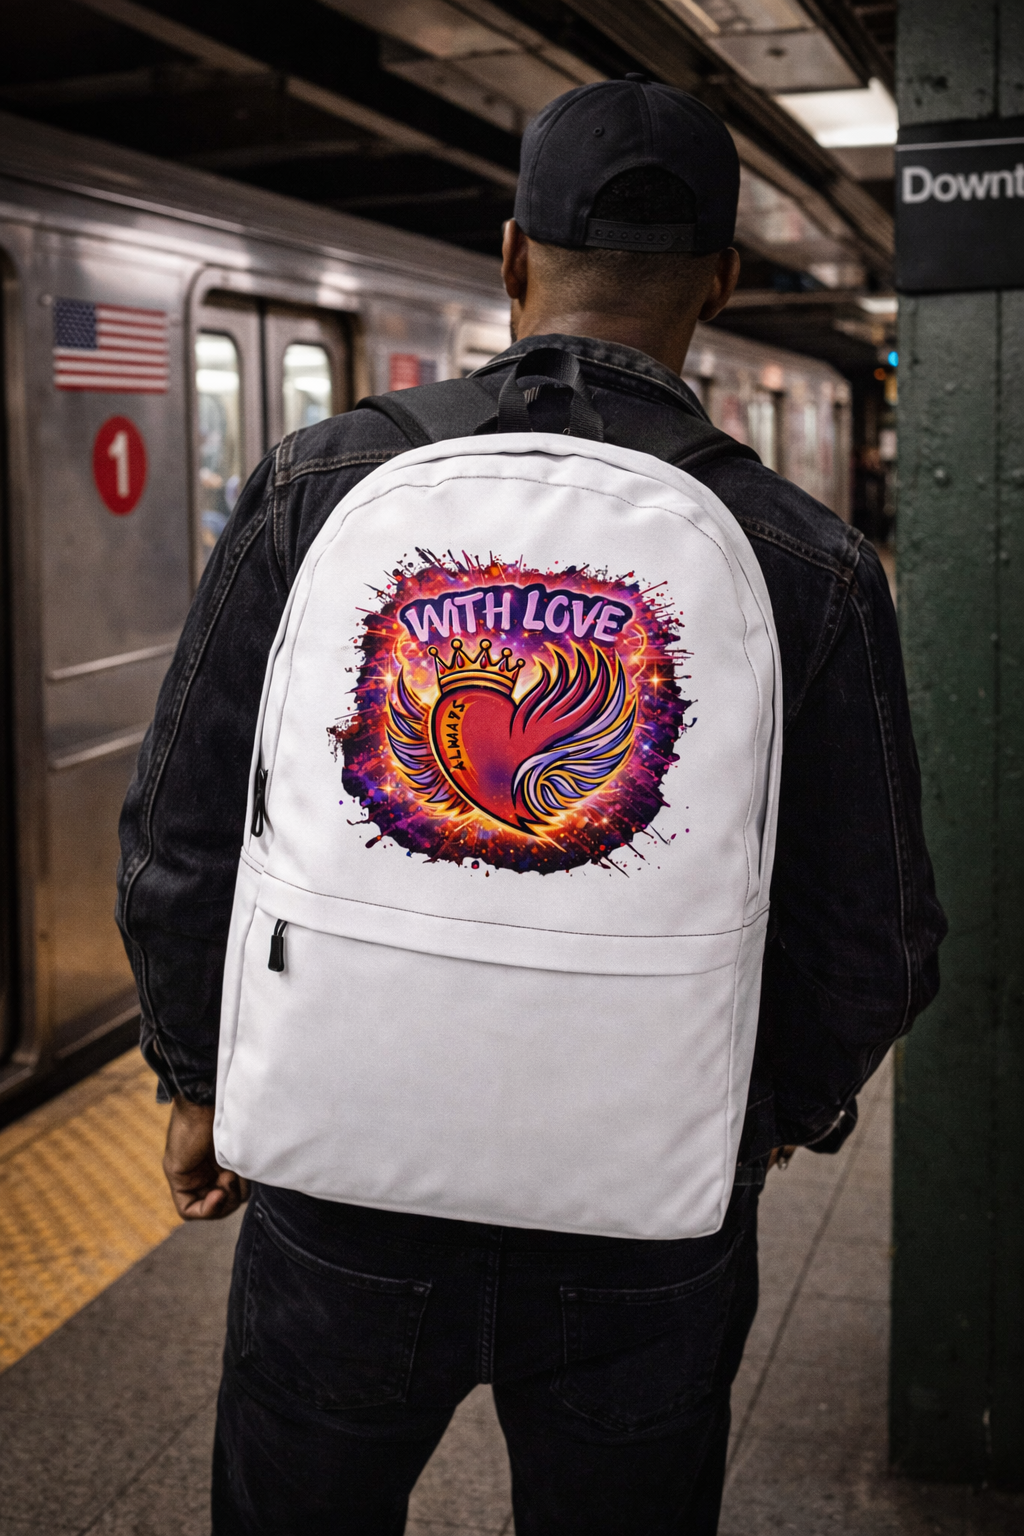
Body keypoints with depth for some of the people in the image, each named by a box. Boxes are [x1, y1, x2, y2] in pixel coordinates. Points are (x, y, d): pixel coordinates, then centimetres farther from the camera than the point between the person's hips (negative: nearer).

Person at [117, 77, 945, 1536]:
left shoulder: (321, 484, -10)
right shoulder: (808, 562, -10)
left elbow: (184, 849, -6)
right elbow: (874, 938, -4)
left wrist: (201, 1080, 11)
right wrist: (785, 1106, 16)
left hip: (349, 1191, 0)